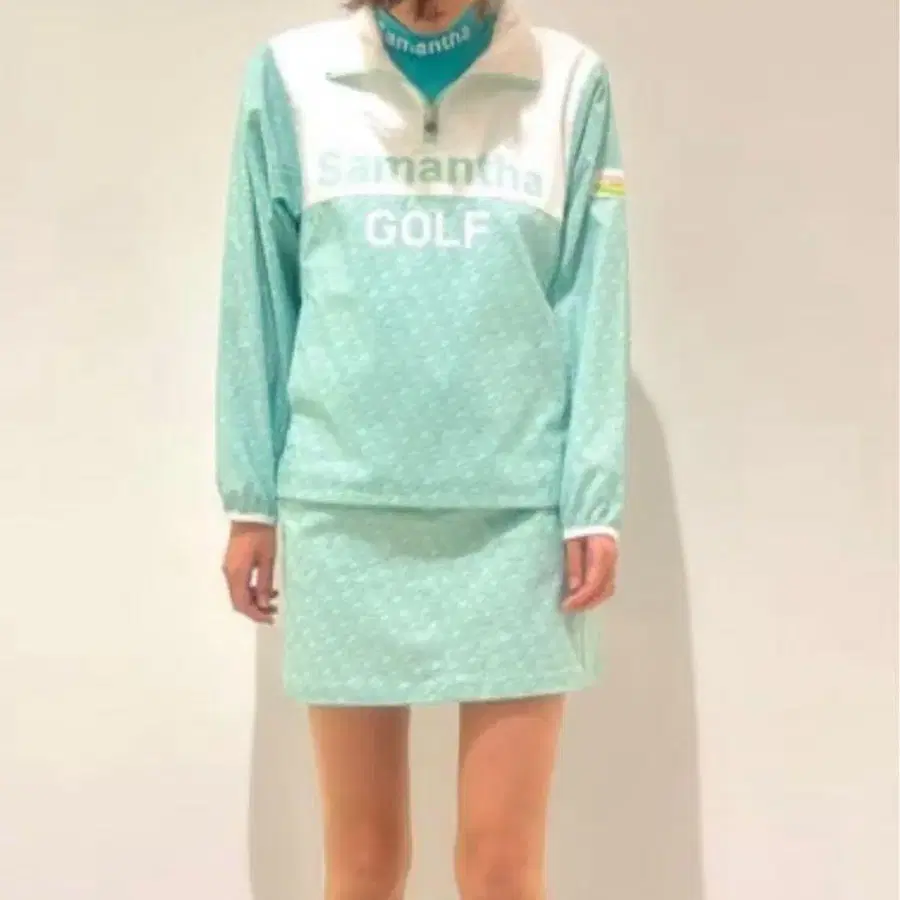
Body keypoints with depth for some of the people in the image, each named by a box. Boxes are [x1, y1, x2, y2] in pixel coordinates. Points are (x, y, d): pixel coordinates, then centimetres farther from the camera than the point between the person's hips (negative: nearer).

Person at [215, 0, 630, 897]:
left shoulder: (570, 81, 2)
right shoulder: (288, 75, 3)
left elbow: (592, 305, 2)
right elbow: (259, 300, 6)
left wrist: (594, 505, -3)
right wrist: (251, 501, 7)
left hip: (517, 511, 0)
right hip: (345, 506, 1)